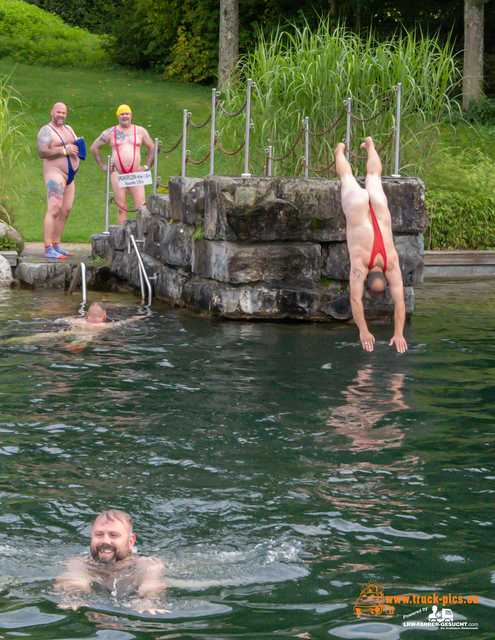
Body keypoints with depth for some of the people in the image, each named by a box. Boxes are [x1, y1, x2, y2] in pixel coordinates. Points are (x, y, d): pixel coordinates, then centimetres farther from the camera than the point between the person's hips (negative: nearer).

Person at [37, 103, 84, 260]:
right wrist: (65, 151, -19)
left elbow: (77, 145, 31)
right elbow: (42, 152, -19)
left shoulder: (68, 129, 19)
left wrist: (77, 147, 6)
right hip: (55, 172, -9)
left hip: (69, 176, 9)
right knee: (54, 210, -16)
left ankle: (56, 246, 16)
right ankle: (48, 249, -20)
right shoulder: (46, 131, -7)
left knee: (66, 210, 9)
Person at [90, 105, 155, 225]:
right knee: (121, 207, -1)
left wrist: (146, 166, 11)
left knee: (142, 206, -9)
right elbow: (94, 148, 14)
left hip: (135, 174, 1)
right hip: (117, 174, -1)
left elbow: (152, 147, 22)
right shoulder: (110, 133, 8)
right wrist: (102, 166, 7)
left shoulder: (140, 131, 12)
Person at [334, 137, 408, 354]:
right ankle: (340, 150, 60)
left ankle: (370, 145, 61)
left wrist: (399, 334, -38)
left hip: (378, 205, 1)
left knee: (373, 176, 32)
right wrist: (363, 331, -46)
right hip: (357, 203, -1)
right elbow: (355, 298, -39)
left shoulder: (392, 263, -31)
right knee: (347, 177, 30)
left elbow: (399, 301, -31)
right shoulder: (360, 262, -35)